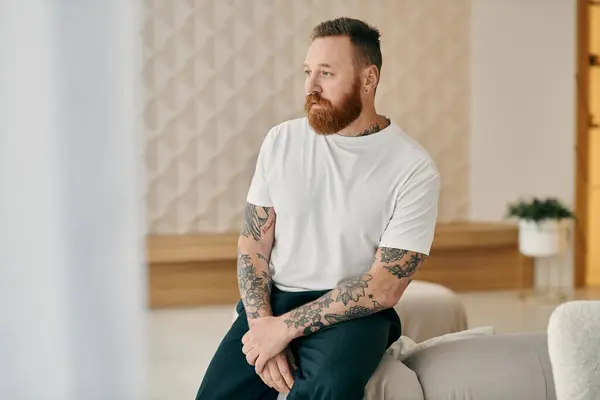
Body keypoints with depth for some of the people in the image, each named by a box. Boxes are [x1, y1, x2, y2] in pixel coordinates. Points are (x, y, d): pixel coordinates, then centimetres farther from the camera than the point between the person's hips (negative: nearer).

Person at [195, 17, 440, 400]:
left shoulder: (415, 169, -8)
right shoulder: (281, 141, 5)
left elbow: (384, 288, -11)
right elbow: (253, 242, 6)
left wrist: (285, 327, -15)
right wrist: (263, 325, -11)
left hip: (353, 312, -3)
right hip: (273, 301, 3)